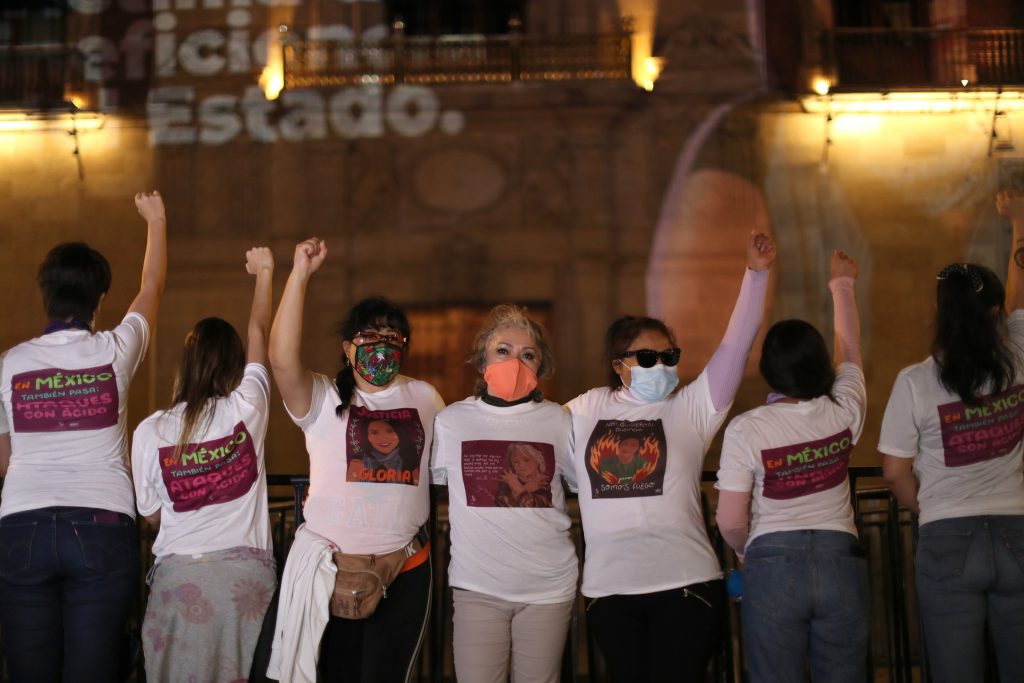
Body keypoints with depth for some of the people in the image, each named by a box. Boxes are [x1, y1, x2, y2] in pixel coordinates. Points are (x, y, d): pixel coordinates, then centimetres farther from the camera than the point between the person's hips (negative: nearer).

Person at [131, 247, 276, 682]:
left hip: (180, 575, 1)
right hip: (247, 573, 0)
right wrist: (264, 272, 29)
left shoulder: (150, 431, 1)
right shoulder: (246, 410, -1)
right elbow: (259, 334, 15)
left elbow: (151, 514, 10)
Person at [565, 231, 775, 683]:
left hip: (685, 584, -2)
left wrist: (756, 274, -10)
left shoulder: (691, 409, 1)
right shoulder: (585, 411, 7)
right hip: (608, 590, 2)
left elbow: (736, 346, -5)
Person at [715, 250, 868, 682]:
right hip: (841, 562, 2)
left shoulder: (746, 429, -8)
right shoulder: (843, 412, 0)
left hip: (773, 567, -2)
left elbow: (731, 522, -8)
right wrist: (842, 285, 35)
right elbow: (850, 350, 21)